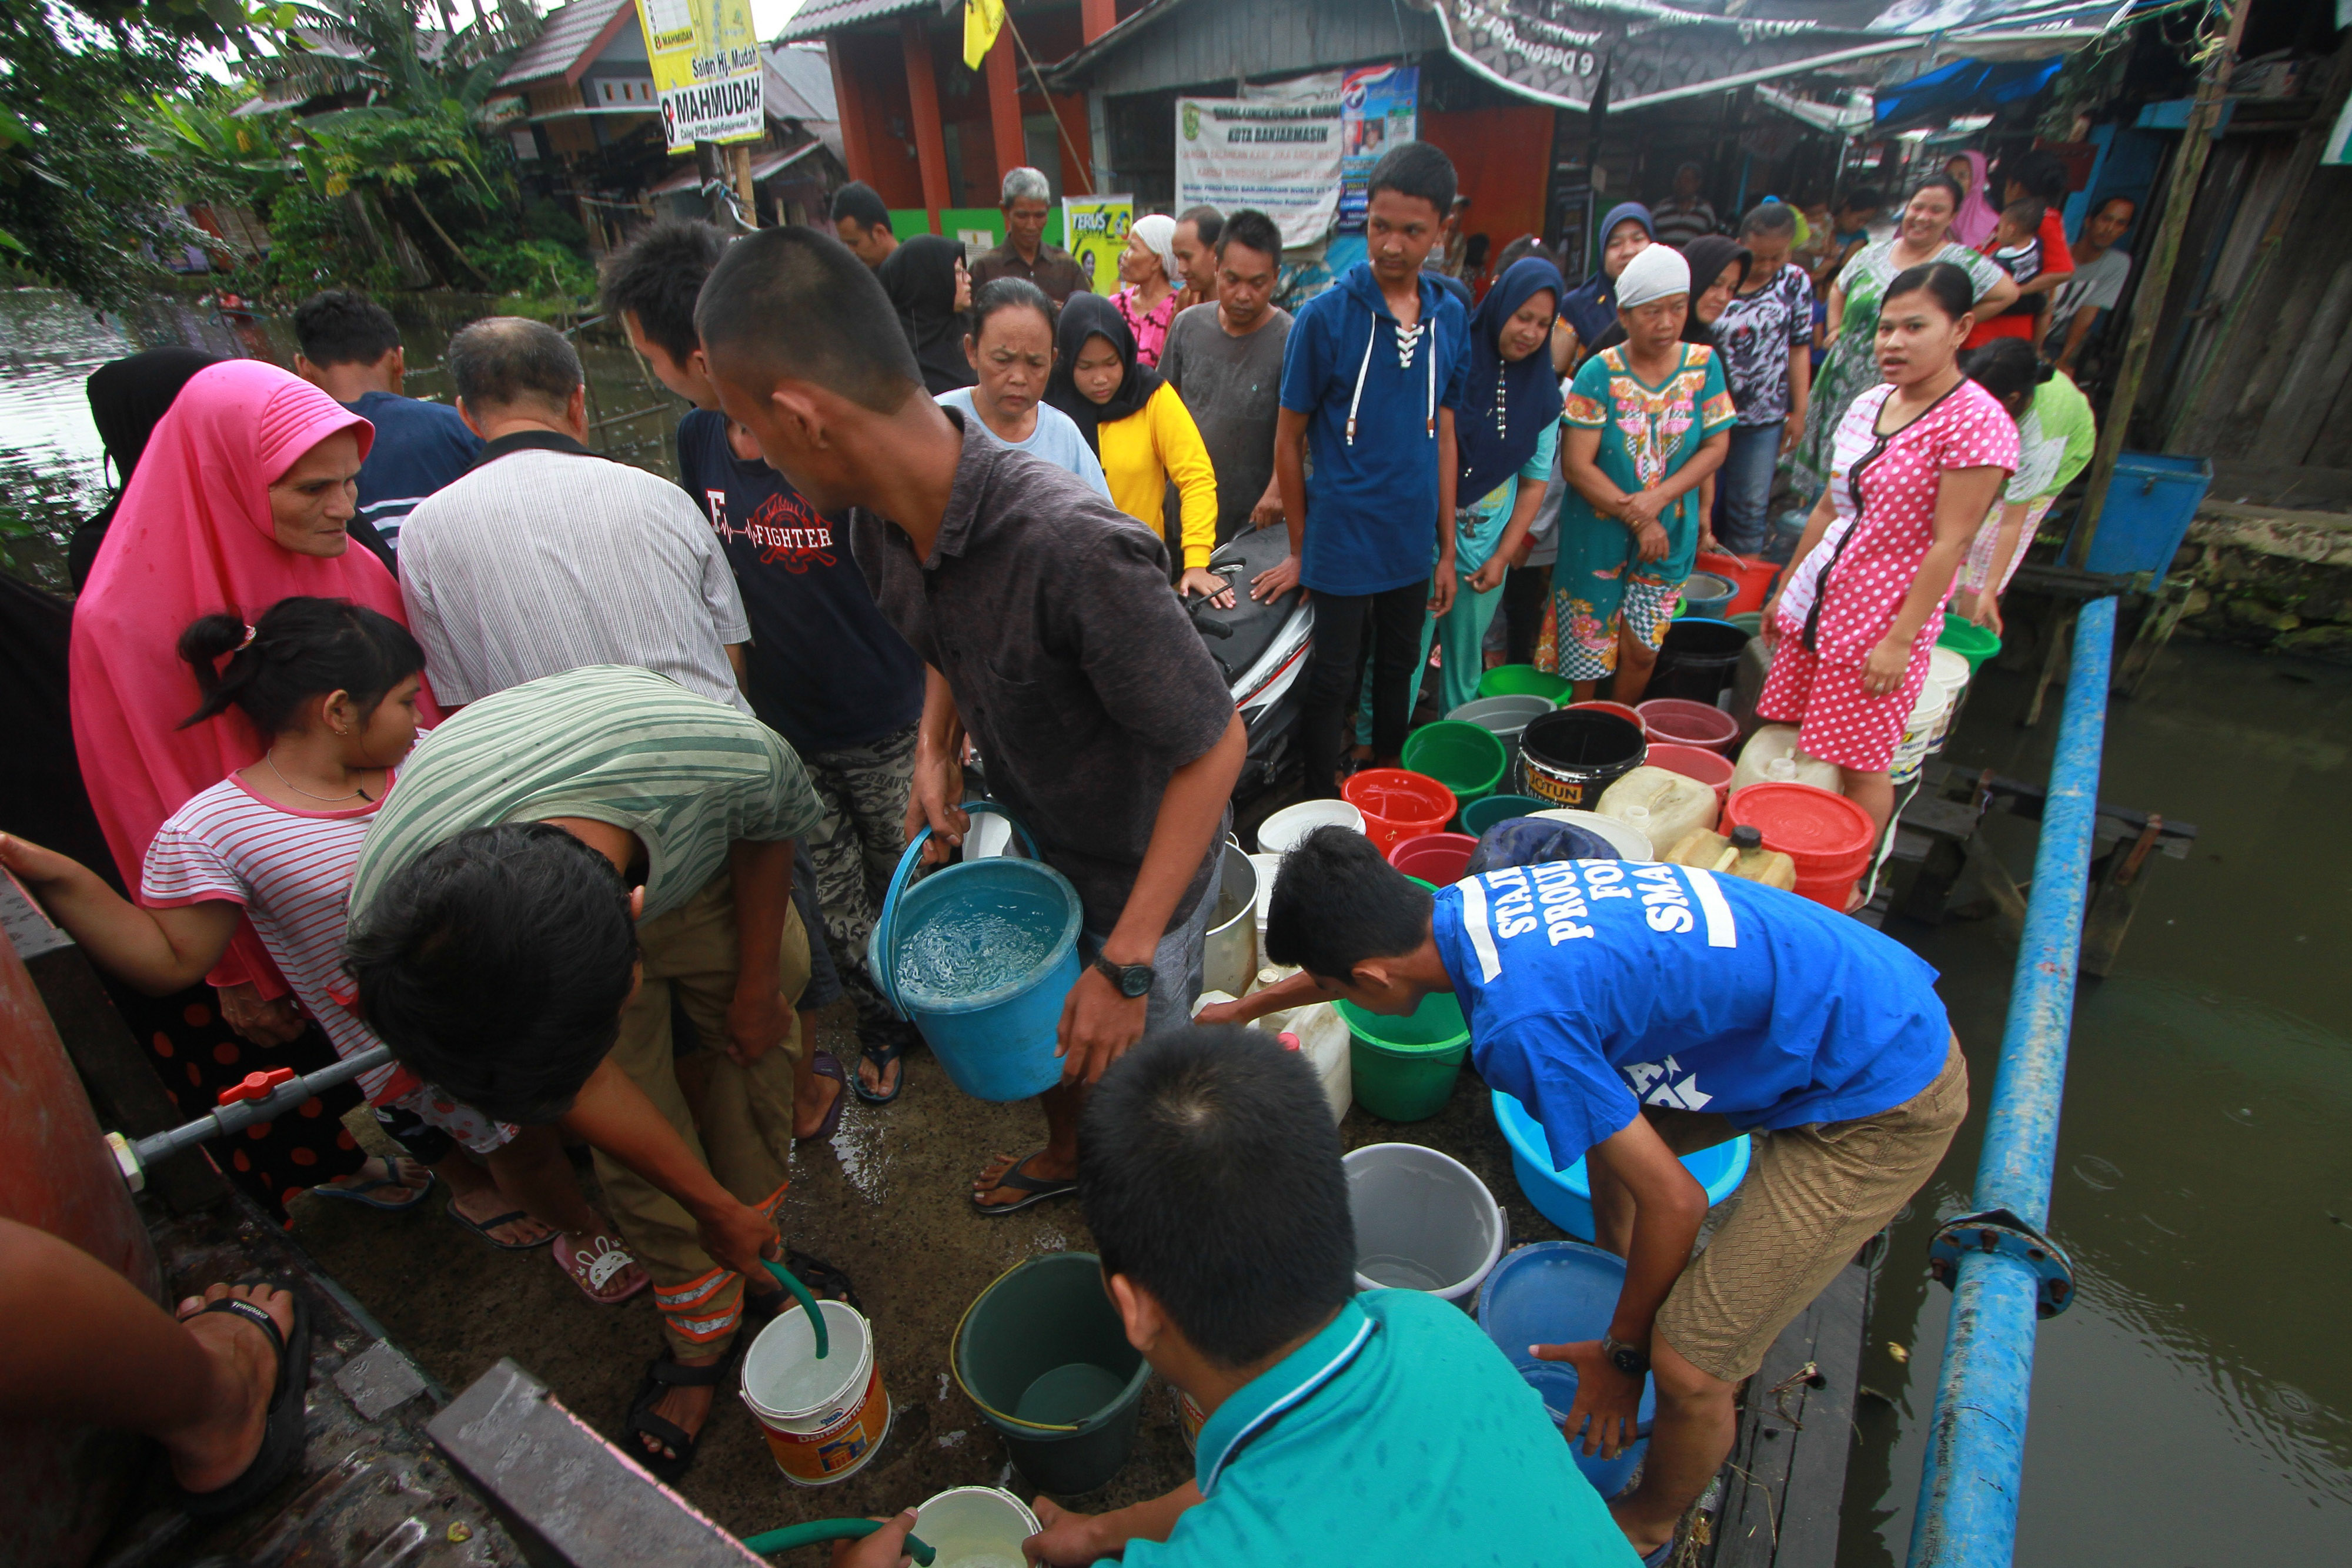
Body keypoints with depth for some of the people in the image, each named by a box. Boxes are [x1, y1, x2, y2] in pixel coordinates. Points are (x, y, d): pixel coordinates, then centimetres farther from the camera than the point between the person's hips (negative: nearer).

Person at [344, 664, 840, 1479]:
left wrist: (756, 986, -5)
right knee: (636, 1155, 2)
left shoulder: (726, 750, -45)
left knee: (755, 1051, 8)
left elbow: (770, 828, -15)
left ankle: (759, 1260, 35)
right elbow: (576, 1086, -19)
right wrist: (711, 1206, -10)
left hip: (706, 867, 1)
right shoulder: (392, 924, -36)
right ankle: (702, 1333, 27)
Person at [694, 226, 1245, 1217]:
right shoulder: (880, 524, -10)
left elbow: (1214, 745, -32)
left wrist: (1126, 963, -31)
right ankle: (1064, 1154, 62)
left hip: (1141, 869, -7)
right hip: (1033, 844, 7)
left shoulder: (1072, 550, -39)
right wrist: (936, 749, -2)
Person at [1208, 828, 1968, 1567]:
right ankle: (1626, 1304, 46)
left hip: (1883, 1102, -8)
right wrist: (1251, 1006, 30)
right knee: (1615, 1119, 22)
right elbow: (1370, 955, 17)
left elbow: (1675, 1202, -20)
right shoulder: (1469, 900, -6)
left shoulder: (1521, 1022, -32)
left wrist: (1624, 1349, -1)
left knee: (1686, 1366, -2)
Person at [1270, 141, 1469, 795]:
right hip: (1342, 541, -5)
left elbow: (1444, 435, 9)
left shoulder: (1451, 317, 3)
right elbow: (1289, 440, -5)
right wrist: (1300, 550, -1)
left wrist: (1447, 548, 9)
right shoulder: (1325, 316, -11)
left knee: (1398, 671, 19)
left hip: (1412, 544, 5)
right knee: (1332, 682, 6)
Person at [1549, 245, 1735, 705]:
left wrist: (1659, 498, -15)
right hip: (1597, 536, -3)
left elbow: (1715, 447, 1)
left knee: (1642, 651, 9)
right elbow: (1576, 465, -15)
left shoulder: (1703, 364, 0)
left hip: (1669, 537, 3)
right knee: (1585, 655, 4)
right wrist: (1638, 519, -16)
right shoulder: (1600, 373, -11)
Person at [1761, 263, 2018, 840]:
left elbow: (1950, 543, -16)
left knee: (1860, 766, 1)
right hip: (1817, 600, 7)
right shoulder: (1870, 404, 9)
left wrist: (1899, 640, -18)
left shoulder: (1978, 422, -13)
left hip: (1885, 618, -7)